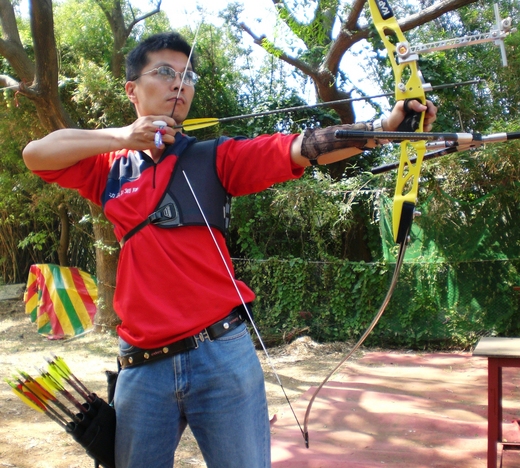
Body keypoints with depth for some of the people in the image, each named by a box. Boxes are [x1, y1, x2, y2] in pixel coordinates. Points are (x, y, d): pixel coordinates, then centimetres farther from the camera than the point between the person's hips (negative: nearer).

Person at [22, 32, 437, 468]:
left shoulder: (215, 158, 4)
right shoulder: (109, 168, 11)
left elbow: (302, 148, -9)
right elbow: (35, 153, 3)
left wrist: (387, 124, -24)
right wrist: (122, 137, -5)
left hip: (223, 355, -1)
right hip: (141, 366, 2)